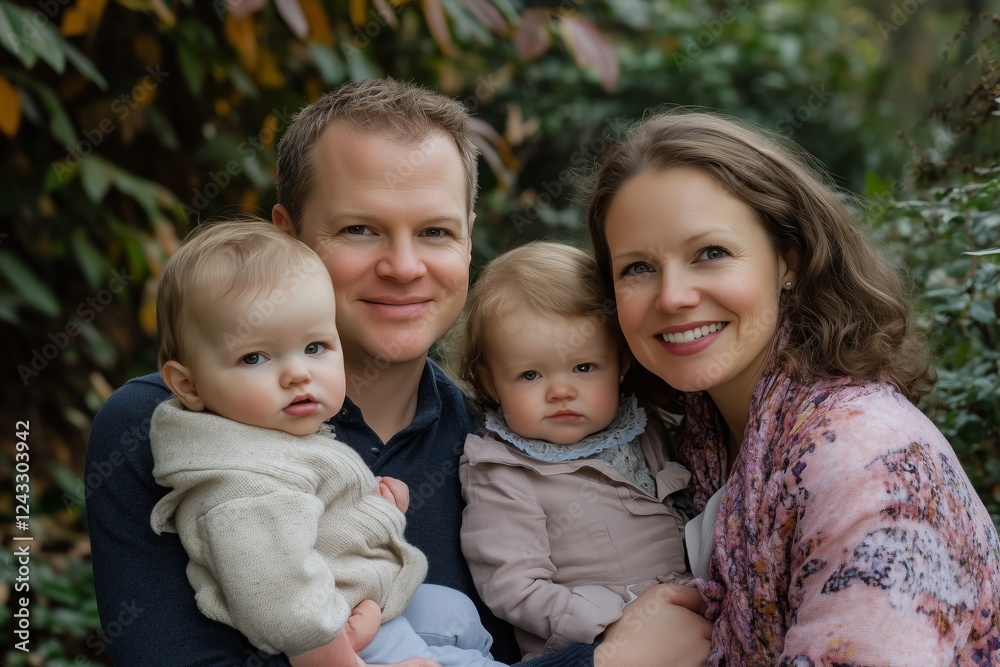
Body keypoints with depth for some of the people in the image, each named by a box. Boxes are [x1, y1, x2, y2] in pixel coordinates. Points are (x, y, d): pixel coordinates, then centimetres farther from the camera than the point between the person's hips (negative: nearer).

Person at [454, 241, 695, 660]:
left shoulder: (646, 436, 15)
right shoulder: (502, 479, -3)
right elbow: (512, 589, -10)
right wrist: (620, 620, -17)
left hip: (692, 629, 5)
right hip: (580, 654, -5)